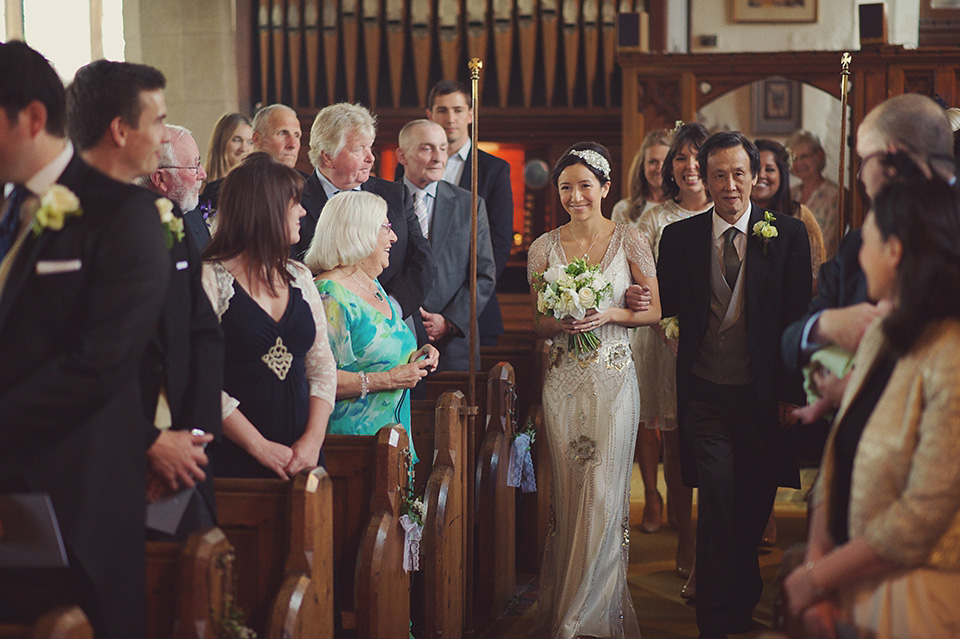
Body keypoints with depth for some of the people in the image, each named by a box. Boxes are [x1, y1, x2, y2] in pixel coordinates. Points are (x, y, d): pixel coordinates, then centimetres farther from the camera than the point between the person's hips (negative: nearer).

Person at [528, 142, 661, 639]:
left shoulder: (629, 240, 0)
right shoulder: (544, 247, 5)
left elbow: (654, 310, 3)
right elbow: (534, 319, 8)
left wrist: (610, 314, -14)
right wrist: (560, 323, -13)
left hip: (613, 378, -2)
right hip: (563, 379, 2)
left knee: (605, 492, -3)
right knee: (568, 491, 5)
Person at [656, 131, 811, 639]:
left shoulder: (788, 235, -1)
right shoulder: (679, 237, 2)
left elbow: (799, 318, -2)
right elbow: (662, 308, 6)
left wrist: (793, 394, -4)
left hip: (764, 395, 1)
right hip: (705, 396, -1)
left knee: (755, 509, 14)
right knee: (717, 507, -7)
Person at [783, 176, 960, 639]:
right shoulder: (879, 337, 8)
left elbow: (922, 518, -20)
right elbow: (838, 461, 6)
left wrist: (815, 580, -11)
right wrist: (817, 562, -6)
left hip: (913, 602, -7)